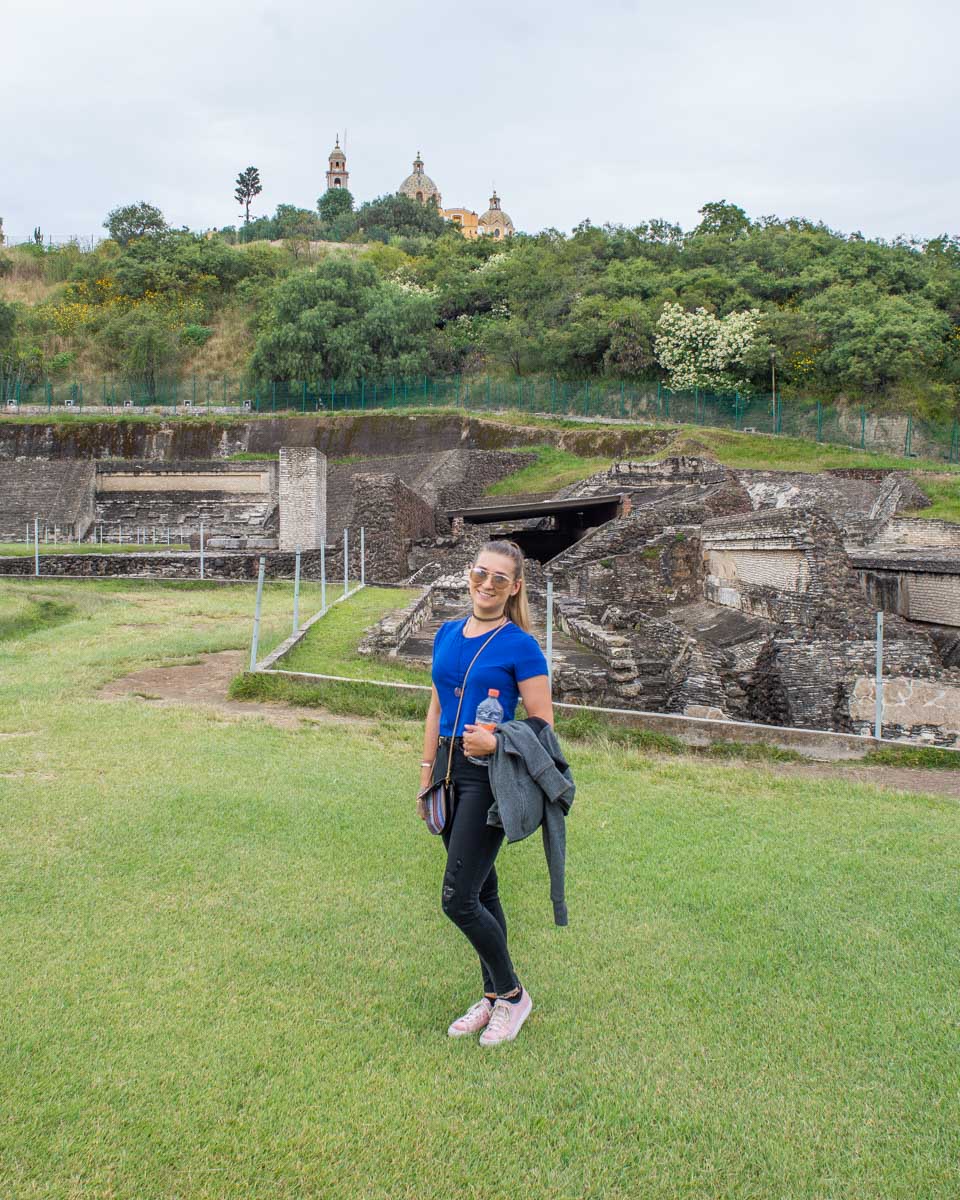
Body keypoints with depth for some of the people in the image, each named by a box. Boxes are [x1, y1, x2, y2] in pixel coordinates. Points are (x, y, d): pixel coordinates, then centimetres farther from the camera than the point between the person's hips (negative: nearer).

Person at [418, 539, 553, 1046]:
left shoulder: (520, 645, -10)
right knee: (481, 890, 16)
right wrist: (427, 772, 15)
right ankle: (493, 997, 30)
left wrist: (494, 742, -25)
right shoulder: (447, 634, 8)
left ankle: (513, 994, 14)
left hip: (490, 776, -6)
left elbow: (542, 726, -9)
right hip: (451, 768, 7)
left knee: (458, 898, -7)